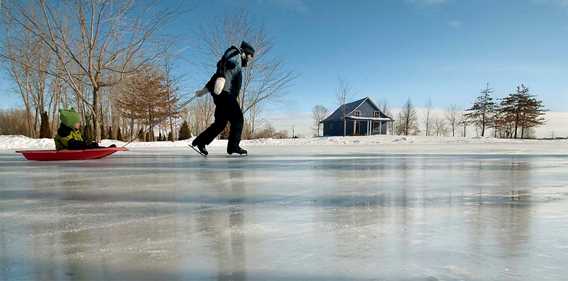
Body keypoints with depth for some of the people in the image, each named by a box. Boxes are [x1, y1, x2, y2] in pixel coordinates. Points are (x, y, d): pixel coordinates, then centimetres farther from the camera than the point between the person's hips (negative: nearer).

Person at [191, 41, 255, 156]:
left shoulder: (237, 62, 31)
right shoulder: (235, 53, 4)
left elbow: (217, 75, 32)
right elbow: (224, 64, -19)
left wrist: (205, 90, 34)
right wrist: (221, 78, -38)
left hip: (223, 95, 10)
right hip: (225, 92, -10)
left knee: (220, 122, 11)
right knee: (237, 118, -12)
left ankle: (200, 141, 15)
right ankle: (233, 146, -14)